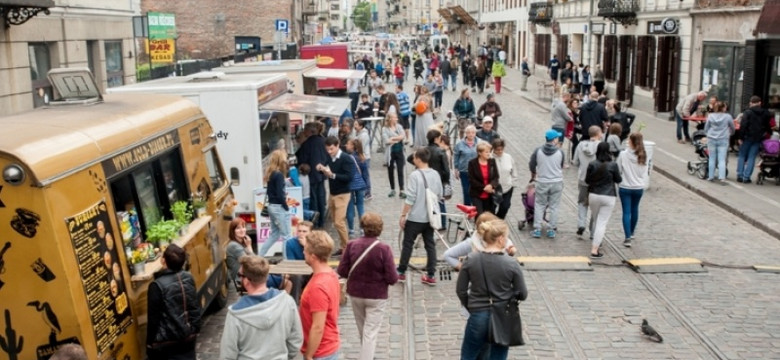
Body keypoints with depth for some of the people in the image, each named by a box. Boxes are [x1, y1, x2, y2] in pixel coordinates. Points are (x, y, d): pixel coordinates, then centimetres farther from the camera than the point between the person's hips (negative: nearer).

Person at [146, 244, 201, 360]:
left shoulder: (158, 285, -21)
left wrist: (150, 342, -2)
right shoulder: (188, 278, -4)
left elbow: (153, 318, -14)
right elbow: (196, 307, 4)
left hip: (167, 341, -5)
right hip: (189, 335, 5)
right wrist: (195, 329, 16)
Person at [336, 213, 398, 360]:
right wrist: (383, 276, 4)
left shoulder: (352, 245, -12)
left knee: (362, 330, 24)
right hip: (376, 296, -4)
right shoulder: (383, 249, -21)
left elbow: (342, 271, -7)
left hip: (355, 294, 4)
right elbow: (392, 278, -19)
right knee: (371, 333, 5)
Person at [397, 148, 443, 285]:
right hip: (430, 217, 6)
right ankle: (431, 275, 10)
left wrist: (403, 215, -10)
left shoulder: (415, 175, -17)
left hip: (415, 217, -5)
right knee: (430, 245, 9)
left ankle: (401, 272, 16)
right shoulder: (435, 174, 2)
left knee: (407, 244, 7)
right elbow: (439, 195, 10)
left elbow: (410, 198, -18)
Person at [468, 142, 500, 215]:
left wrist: (491, 185, -19)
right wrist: (484, 188, -15)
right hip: (477, 195, -3)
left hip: (490, 195, 3)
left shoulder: (492, 162, 2)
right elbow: (471, 180, -9)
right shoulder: (472, 163, -7)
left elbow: (496, 177, 2)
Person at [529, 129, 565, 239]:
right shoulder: (560, 152, -8)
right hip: (557, 182, 0)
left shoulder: (538, 151, -6)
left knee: (539, 205, 11)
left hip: (542, 182, 0)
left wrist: (533, 175, 23)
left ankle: (537, 229, 8)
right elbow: (561, 167, 6)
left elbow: (531, 165, 3)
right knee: (554, 206, 9)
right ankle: (552, 230, 12)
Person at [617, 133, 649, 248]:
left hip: (625, 187, -4)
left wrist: (619, 183, 7)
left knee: (626, 211, 0)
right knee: (634, 209, 20)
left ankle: (628, 237, -6)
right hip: (639, 187, 4)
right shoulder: (643, 156, -5)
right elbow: (645, 173, 1)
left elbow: (618, 171, -8)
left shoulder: (623, 155, -15)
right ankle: (631, 233, 36)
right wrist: (644, 184, 13)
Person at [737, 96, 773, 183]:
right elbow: (768, 126, 11)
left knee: (742, 156, 9)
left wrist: (741, 137, -9)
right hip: (758, 139, 3)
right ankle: (746, 177, 1)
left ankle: (740, 176, 5)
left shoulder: (747, 112, -8)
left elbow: (743, 126, -13)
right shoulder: (766, 113, 6)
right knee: (751, 157, 5)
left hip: (747, 137, -3)